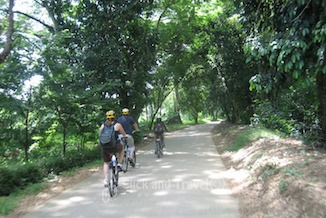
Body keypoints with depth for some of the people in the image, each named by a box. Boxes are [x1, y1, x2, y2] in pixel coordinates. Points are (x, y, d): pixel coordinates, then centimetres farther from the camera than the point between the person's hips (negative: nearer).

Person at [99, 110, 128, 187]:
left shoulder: (102, 126, 10)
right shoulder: (117, 125, 2)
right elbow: (124, 134, 16)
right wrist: (125, 136, 39)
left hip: (104, 148, 3)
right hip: (114, 147, -3)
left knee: (106, 163, 23)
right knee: (122, 148, 31)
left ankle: (105, 180, 17)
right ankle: (119, 164, 23)